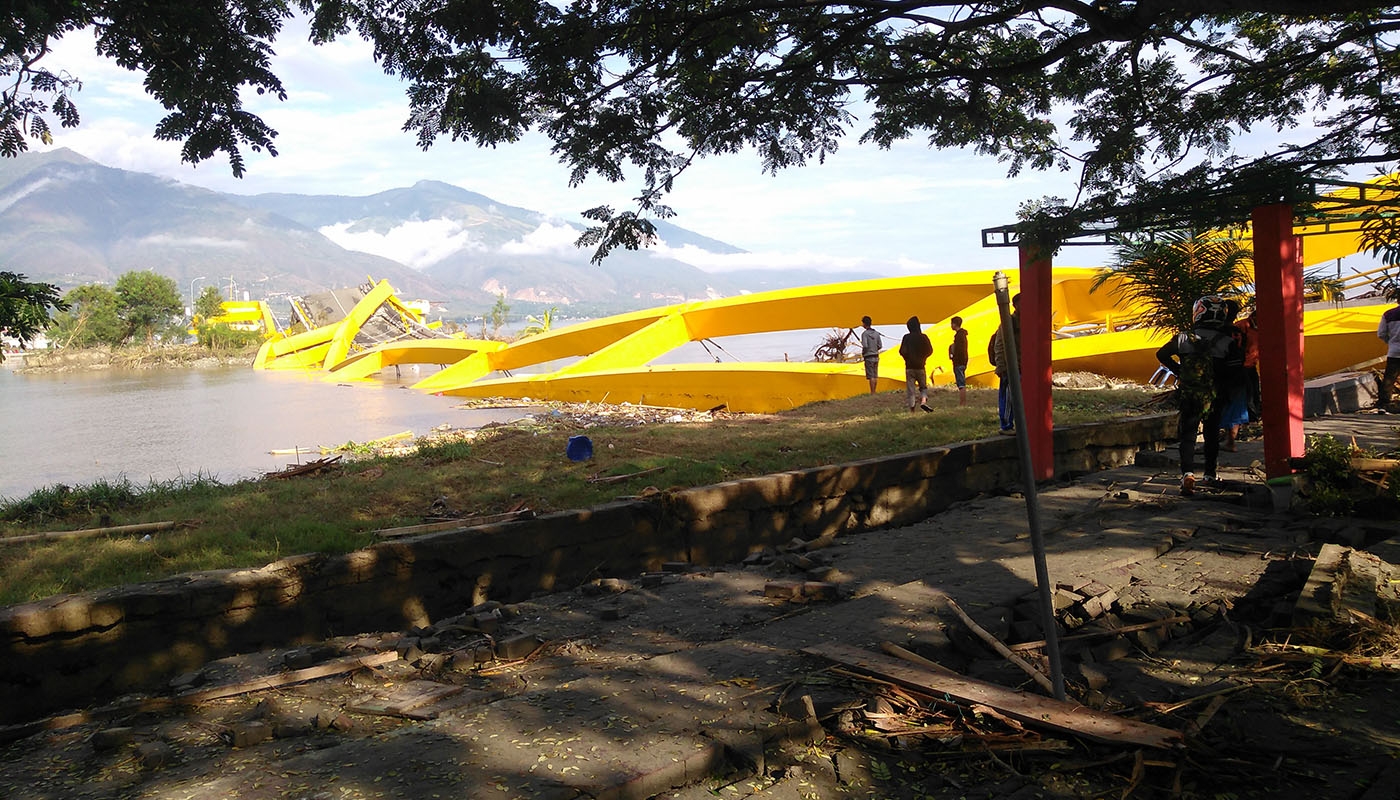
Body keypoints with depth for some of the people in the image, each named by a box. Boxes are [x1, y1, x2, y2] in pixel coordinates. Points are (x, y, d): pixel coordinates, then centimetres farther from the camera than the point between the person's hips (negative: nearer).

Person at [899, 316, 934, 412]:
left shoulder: (906, 337, -5)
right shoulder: (923, 337, -3)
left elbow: (902, 351, -11)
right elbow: (930, 350, 0)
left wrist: (907, 359, 8)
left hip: (909, 367, -1)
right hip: (921, 366, 1)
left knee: (911, 390, 4)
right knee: (923, 387, 15)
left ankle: (913, 410, 1)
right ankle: (923, 401, -12)